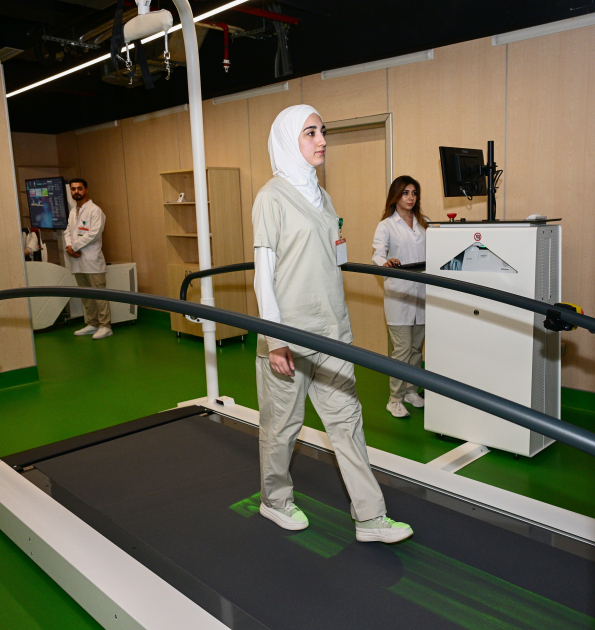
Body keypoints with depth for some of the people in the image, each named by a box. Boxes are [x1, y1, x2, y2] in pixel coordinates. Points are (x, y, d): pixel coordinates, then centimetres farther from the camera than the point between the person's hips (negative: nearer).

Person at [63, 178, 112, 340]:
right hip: (77, 261, 7)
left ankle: (105, 326, 1)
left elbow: (93, 234, -16)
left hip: (92, 260, -7)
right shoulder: (72, 212, 16)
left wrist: (74, 246, -13)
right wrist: (69, 246, -6)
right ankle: (92, 324, 22)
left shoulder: (95, 210, -7)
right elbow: (68, 231, 15)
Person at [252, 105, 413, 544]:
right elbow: (264, 272, -13)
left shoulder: (318, 194, 13)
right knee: (284, 422, 9)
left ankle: (370, 517, 16)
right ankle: (275, 500, 32)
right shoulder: (272, 197, -9)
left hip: (330, 328, 7)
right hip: (291, 330, -7)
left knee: (346, 417, 8)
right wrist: (275, 339, -17)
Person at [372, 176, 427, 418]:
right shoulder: (386, 225, 0)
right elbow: (377, 254, -14)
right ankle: (395, 399, 4)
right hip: (398, 292, -5)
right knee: (402, 349, -6)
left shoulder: (422, 224, 16)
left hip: (421, 291, 5)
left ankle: (411, 391, 25)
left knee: (416, 348, 11)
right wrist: (385, 262, -35)